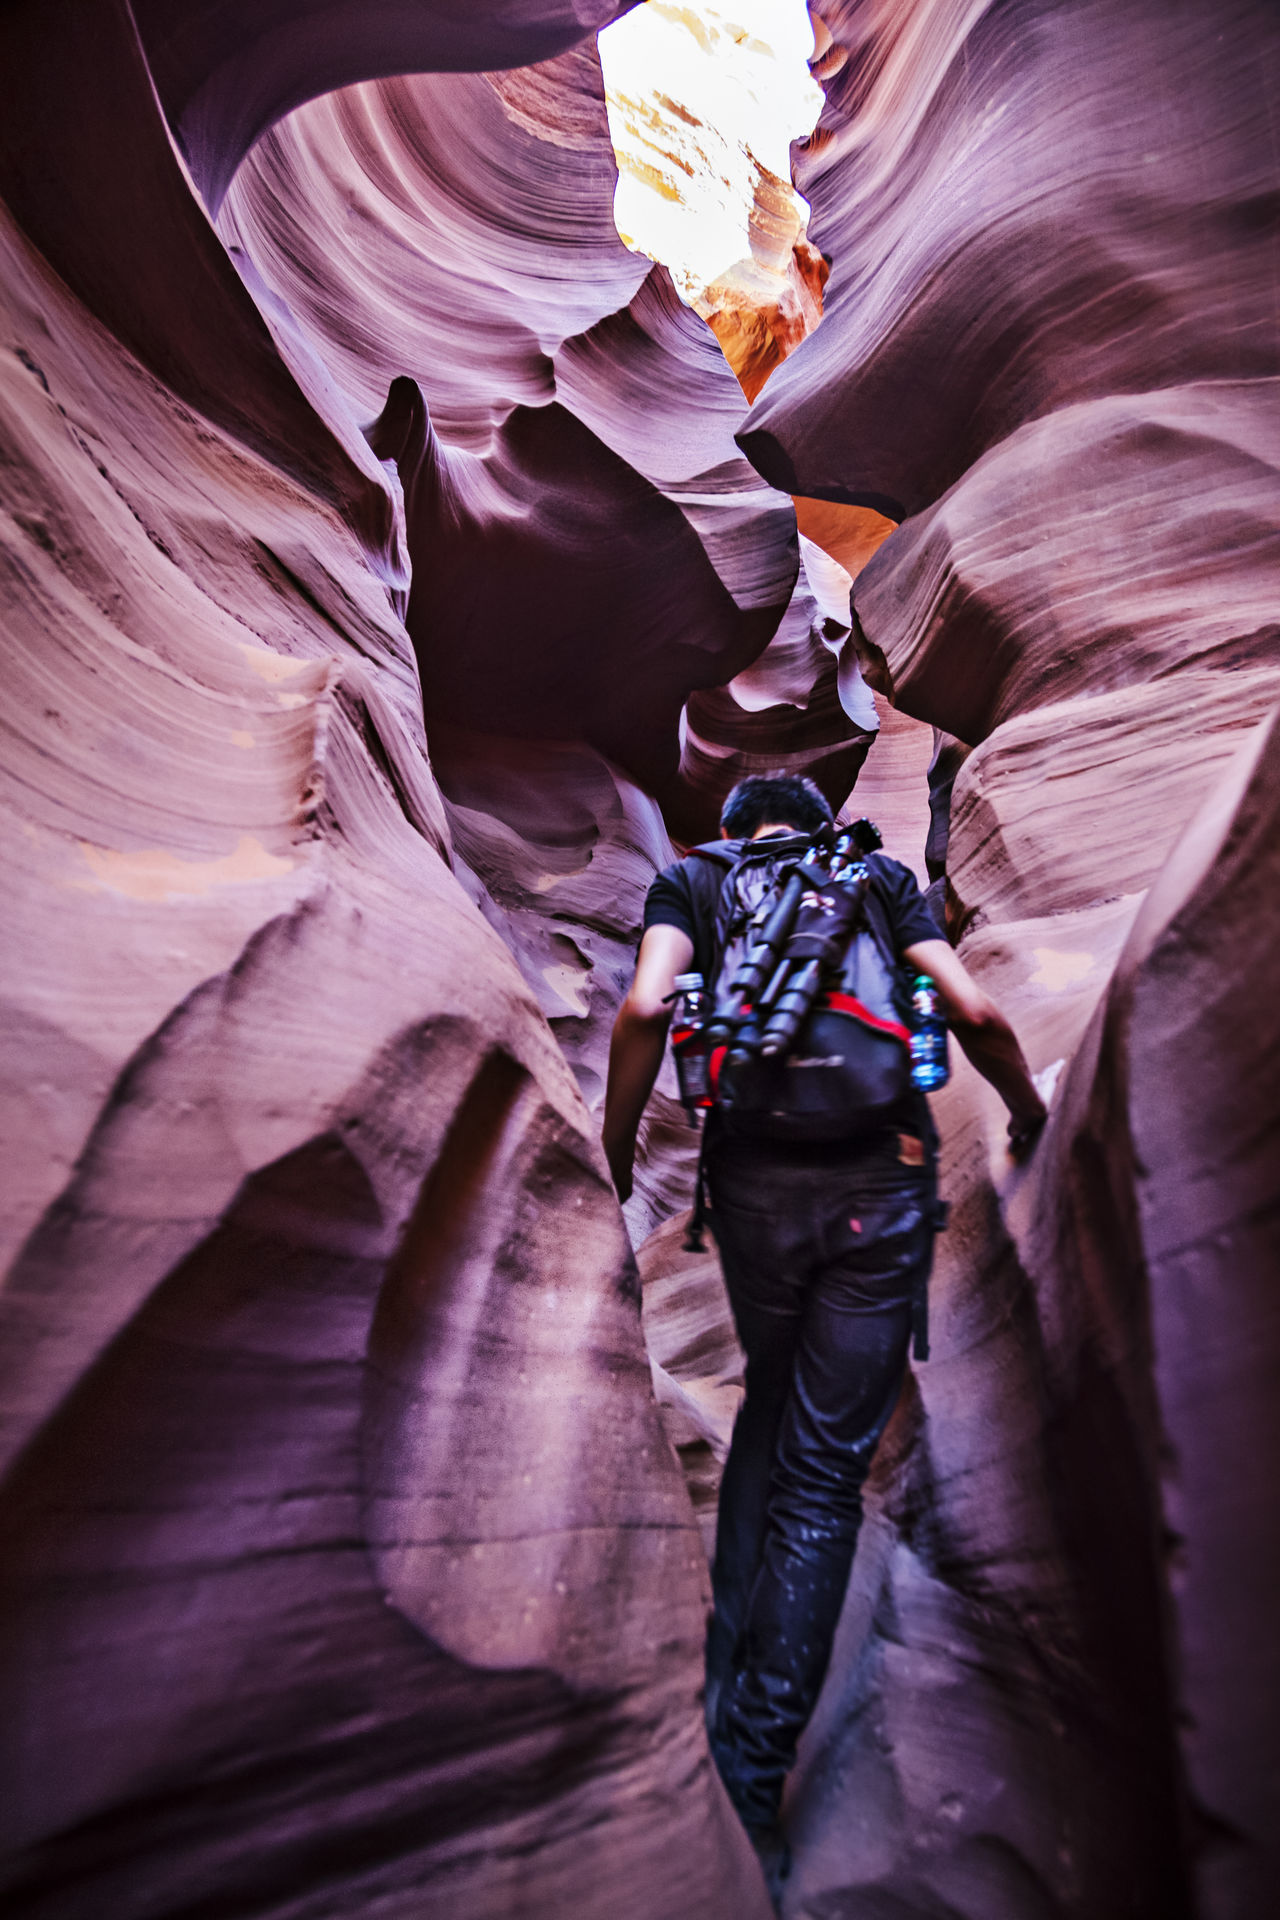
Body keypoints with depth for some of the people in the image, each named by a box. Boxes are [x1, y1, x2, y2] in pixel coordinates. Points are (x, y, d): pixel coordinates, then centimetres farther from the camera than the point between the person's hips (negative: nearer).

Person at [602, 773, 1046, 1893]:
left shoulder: (691, 880, 14)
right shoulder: (882, 876, 16)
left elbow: (646, 1009, -6)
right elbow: (976, 1014, 4)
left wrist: (613, 1160, 2)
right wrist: (1032, 1121, 21)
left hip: (756, 1180, 1)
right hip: (884, 1180, 0)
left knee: (767, 1409, 25)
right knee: (824, 1472, 6)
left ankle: (726, 1678, 30)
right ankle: (751, 1782, 10)